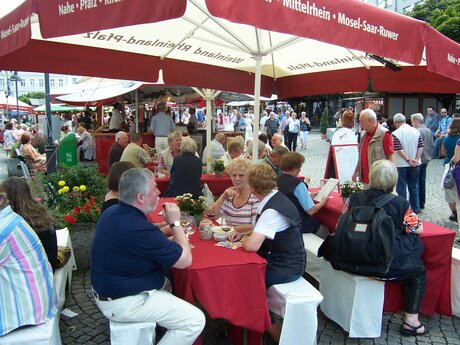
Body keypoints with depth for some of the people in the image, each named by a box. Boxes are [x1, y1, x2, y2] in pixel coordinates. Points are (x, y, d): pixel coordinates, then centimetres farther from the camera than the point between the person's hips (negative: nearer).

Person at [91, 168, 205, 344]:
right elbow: (185, 260, -20)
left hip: (109, 289, 10)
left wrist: (171, 242, 5)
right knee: (195, 320, -10)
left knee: (166, 284, 29)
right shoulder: (138, 228, -30)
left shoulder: (112, 212, 0)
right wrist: (176, 223, -10)